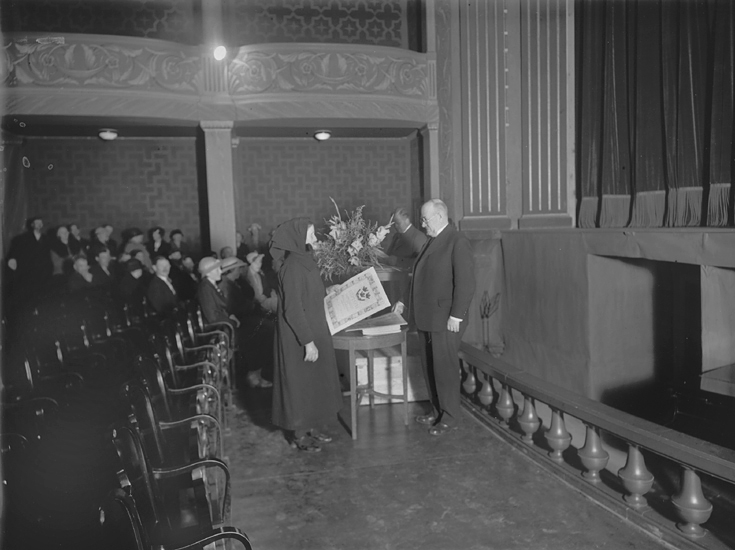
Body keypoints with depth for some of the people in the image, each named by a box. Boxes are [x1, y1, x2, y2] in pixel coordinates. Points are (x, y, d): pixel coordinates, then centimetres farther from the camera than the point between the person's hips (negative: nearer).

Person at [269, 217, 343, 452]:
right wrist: (307, 342, -23)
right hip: (299, 337, -9)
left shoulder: (303, 261, 6)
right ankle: (298, 435, 21)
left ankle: (310, 428, 32)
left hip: (313, 332, 9)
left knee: (313, 382, 18)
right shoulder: (292, 267, -22)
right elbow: (292, 309, -24)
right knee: (300, 383, 5)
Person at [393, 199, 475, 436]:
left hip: (445, 319, -8)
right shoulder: (431, 241, 15)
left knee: (445, 367, 1)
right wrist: (404, 301, 21)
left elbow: (465, 282, -18)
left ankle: (451, 415, 15)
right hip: (425, 317, 9)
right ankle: (437, 410, 27)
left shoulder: (458, 242, -12)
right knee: (429, 366, 14)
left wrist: (456, 316, -20)